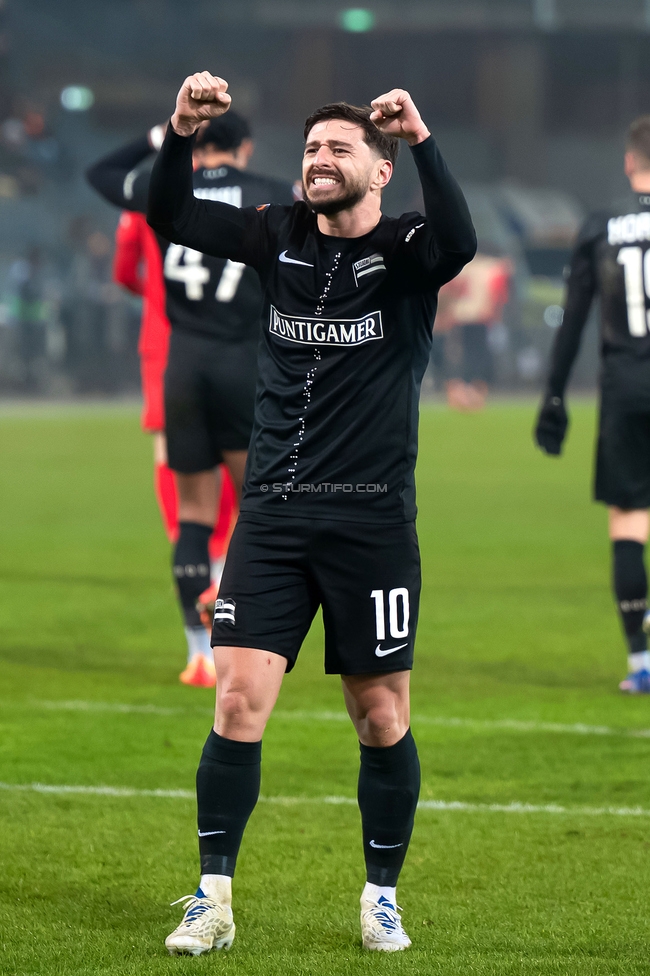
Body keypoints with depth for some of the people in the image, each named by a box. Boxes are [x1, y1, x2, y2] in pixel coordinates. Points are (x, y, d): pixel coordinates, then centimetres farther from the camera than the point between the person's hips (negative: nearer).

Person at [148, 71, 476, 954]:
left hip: (372, 518, -3)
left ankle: (382, 896, 19)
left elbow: (459, 242, -28)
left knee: (380, 715, 5)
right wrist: (182, 134, -17)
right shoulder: (281, 237, 6)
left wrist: (422, 139, -36)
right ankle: (213, 899, 1)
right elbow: (170, 219, -1)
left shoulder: (404, 252, -5)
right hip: (273, 512, 3)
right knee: (238, 699, -5)